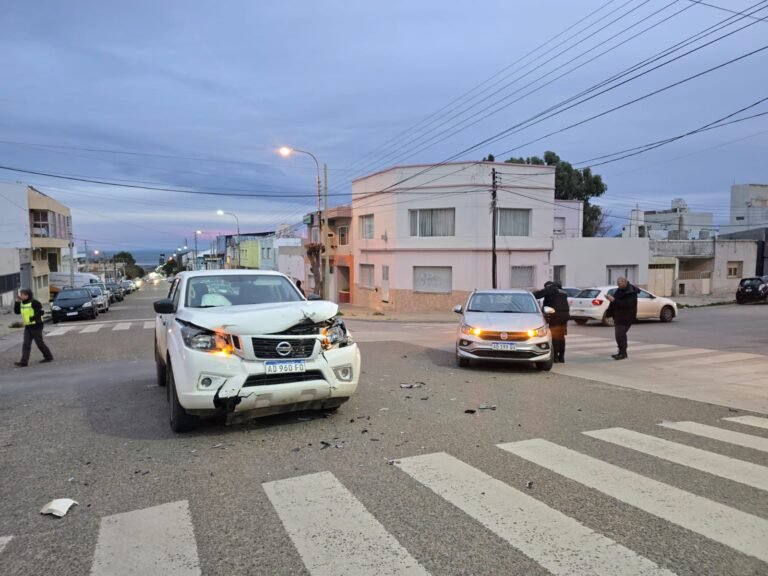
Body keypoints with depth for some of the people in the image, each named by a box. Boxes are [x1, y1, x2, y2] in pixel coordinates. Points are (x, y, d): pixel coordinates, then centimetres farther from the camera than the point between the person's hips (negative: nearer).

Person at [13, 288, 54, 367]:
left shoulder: (34, 302, -13)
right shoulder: (22, 304, 13)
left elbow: (40, 312, -18)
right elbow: (16, 311, 11)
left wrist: (32, 318, -22)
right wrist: (17, 302, 4)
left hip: (36, 326, -8)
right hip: (27, 327, 8)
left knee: (39, 343, 1)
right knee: (26, 344, 0)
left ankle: (48, 357, 16)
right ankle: (24, 361, -3)